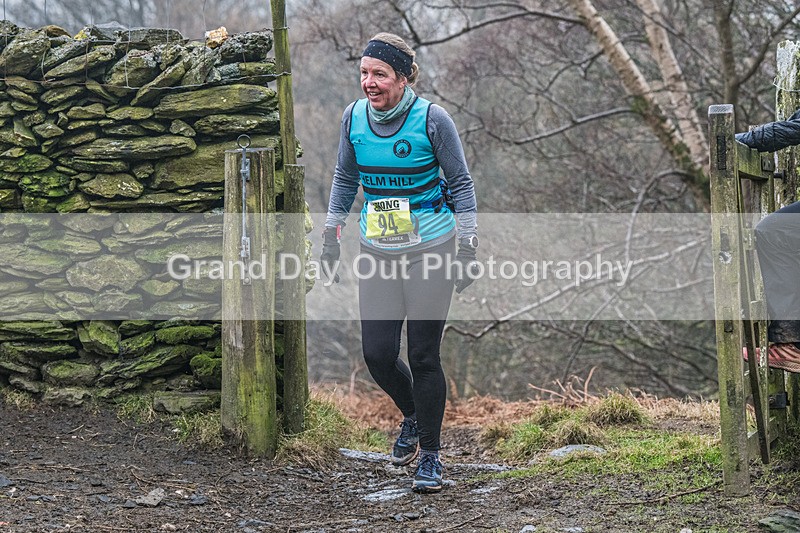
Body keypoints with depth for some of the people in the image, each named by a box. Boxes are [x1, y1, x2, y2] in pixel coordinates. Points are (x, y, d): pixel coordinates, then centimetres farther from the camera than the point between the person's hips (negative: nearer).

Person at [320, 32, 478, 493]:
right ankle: (412, 416, 30)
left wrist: (468, 246, -7)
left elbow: (461, 183, -3)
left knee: (423, 356, -4)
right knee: (377, 355, -2)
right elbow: (346, 178, 16)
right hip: (378, 252, 4)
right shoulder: (354, 118, 0)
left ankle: (431, 456, 10)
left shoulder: (432, 119, -12)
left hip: (430, 250, -4)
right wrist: (332, 234, 14)